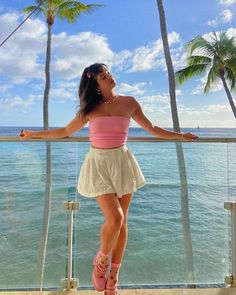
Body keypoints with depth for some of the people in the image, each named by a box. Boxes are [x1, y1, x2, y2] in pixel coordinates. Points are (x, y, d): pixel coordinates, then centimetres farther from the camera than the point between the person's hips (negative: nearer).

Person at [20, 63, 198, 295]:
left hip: (122, 163, 2)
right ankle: (101, 260, 18)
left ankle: (112, 276, 26)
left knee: (122, 221, 6)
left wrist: (180, 136, 11)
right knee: (114, 219, -15)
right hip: (99, 164, -1)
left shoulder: (129, 103, 3)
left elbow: (152, 129, 13)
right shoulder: (90, 108, 2)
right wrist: (33, 134, 14)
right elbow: (65, 132, 13)